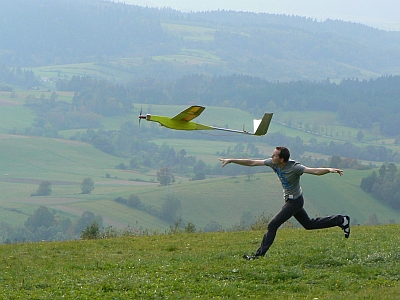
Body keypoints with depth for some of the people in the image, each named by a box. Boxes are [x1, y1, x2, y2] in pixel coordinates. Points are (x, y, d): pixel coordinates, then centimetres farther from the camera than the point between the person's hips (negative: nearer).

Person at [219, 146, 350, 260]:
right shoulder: (273, 163, -8)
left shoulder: (294, 168, -28)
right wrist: (231, 160, -5)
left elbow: (314, 171, -35)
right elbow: (252, 163, -4)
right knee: (308, 224, 22)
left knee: (273, 225, -11)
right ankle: (341, 220, 33)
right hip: (289, 200, 9)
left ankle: (260, 254, -4)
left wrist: (329, 170, -54)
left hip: (295, 201, -9)